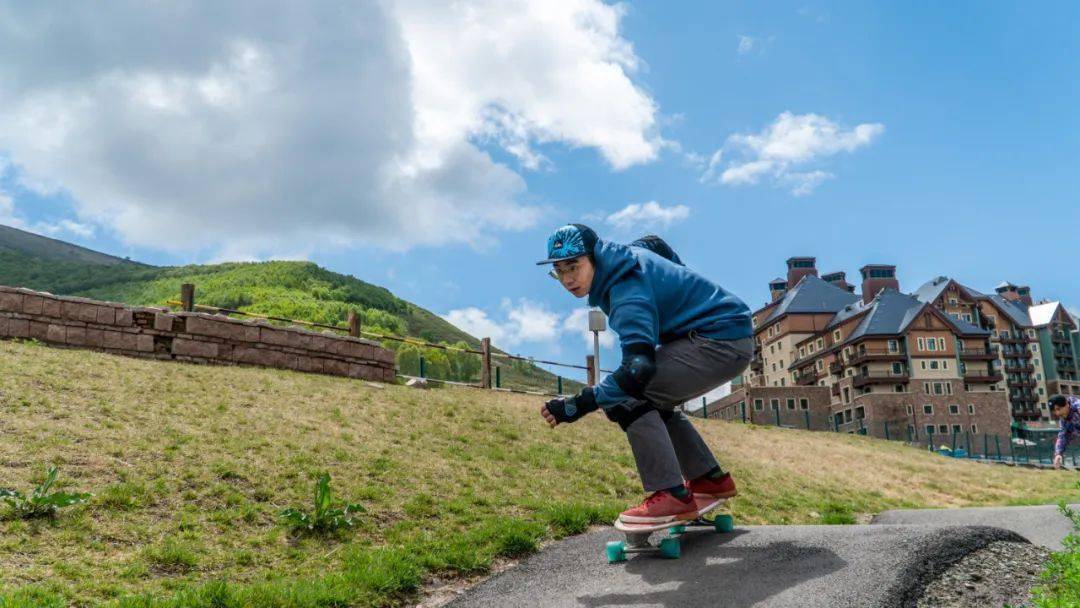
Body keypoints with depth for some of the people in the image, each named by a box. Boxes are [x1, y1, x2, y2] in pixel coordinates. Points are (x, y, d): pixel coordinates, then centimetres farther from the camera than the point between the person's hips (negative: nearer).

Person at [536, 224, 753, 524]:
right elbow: (656, 244, 28)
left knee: (622, 396, -18)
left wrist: (578, 404, -35)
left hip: (721, 340, -11)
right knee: (652, 399, 22)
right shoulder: (624, 254, 6)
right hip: (731, 337, 11)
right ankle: (711, 479, 25)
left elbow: (639, 367, -33)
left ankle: (672, 496, -17)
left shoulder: (628, 290, -23)